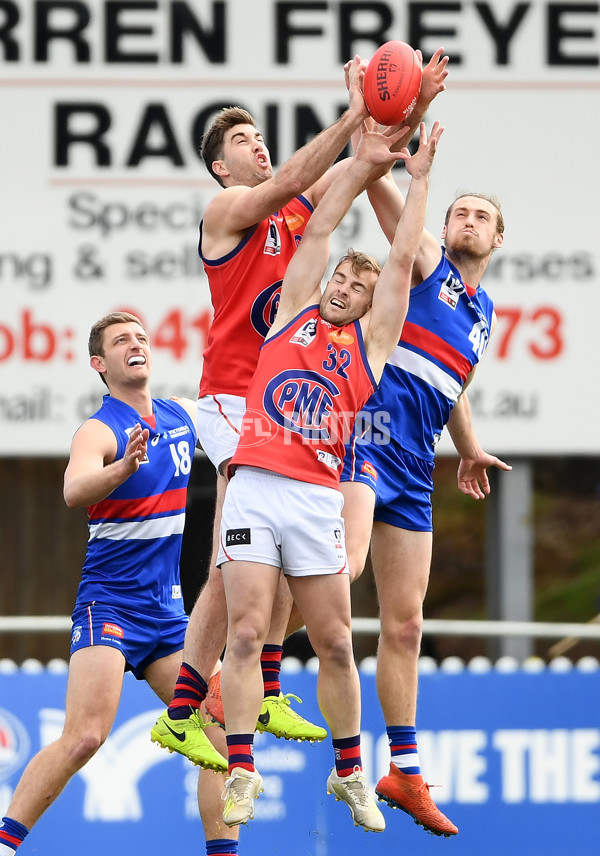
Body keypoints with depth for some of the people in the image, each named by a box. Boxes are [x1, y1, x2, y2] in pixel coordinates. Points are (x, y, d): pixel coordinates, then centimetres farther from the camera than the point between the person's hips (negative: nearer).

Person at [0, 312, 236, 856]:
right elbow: (75, 491, -33)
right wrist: (125, 467, -50)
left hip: (168, 609, 7)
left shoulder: (184, 416, 9)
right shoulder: (99, 431, -11)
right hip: (108, 604, -7)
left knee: (221, 736, 1)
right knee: (85, 737, -21)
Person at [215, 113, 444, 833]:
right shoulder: (296, 312, 16)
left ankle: (348, 773, 17)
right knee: (245, 632, -8)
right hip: (253, 485, 0)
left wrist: (417, 178, 15)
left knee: (334, 642, 4)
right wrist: (361, 164, 14)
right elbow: (317, 232, 13)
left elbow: (401, 260, 11)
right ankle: (241, 772, -7)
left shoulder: (370, 340, 14)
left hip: (318, 498, 0)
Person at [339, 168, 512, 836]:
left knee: (405, 623, 10)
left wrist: (470, 449, 53)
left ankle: (404, 773, 15)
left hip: (413, 467, 7)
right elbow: (383, 192, -10)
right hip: (369, 431, -7)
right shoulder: (427, 263, 6)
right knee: (342, 565, -32)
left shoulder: (483, 312, 25)